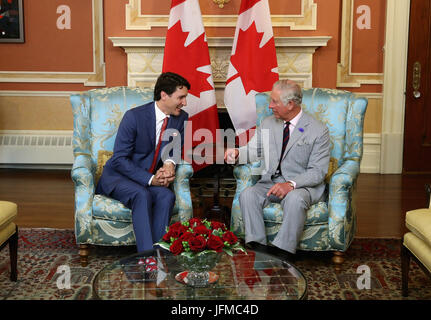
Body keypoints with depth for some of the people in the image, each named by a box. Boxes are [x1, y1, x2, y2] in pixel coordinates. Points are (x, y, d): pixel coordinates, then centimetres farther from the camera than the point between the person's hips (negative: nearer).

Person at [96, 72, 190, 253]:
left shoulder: (181, 119, -2)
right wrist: (150, 179, -26)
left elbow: (177, 148, 12)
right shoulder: (134, 116, -17)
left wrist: (170, 162, -14)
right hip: (118, 177, -4)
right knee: (142, 195, -35)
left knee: (167, 196, -28)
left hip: (151, 179, 5)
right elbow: (119, 159, -16)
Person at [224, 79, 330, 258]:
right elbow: (253, 150, 13)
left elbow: (317, 171, -10)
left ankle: (283, 252, -32)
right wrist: (237, 153, -12)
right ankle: (257, 247, -22)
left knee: (295, 199, -37)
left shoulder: (318, 131, -6)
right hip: (271, 182, 5)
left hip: (303, 185, -4)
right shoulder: (268, 124, 12)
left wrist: (291, 184, -26)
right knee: (248, 194, -24)